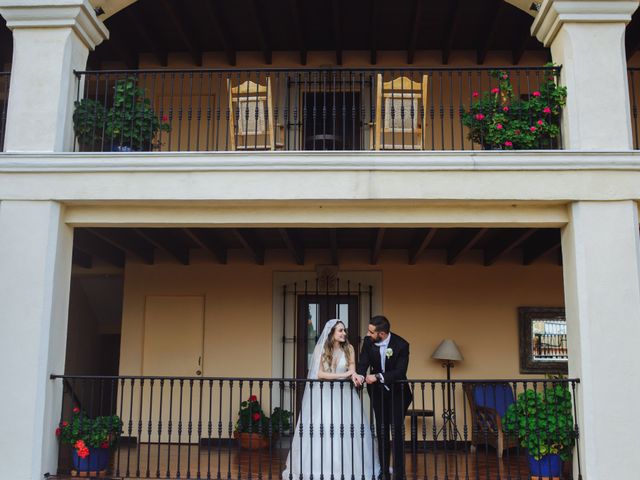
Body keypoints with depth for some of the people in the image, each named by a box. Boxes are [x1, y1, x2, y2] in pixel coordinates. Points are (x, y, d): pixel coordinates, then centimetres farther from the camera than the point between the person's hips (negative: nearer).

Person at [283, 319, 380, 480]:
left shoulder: (349, 348, 3)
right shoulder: (320, 348, -2)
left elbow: (352, 372, -4)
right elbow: (319, 374, -9)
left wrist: (354, 375, -28)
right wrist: (343, 375, -14)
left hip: (344, 395, 1)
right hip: (323, 395, -1)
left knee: (347, 430, -6)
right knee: (320, 430, -6)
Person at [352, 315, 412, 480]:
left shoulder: (401, 344, -25)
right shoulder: (368, 341, -15)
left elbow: (400, 372, -28)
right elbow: (363, 362, -15)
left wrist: (378, 377, -37)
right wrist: (359, 374, -38)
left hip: (397, 392, -3)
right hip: (378, 391, 4)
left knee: (397, 431, -4)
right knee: (382, 431, 9)